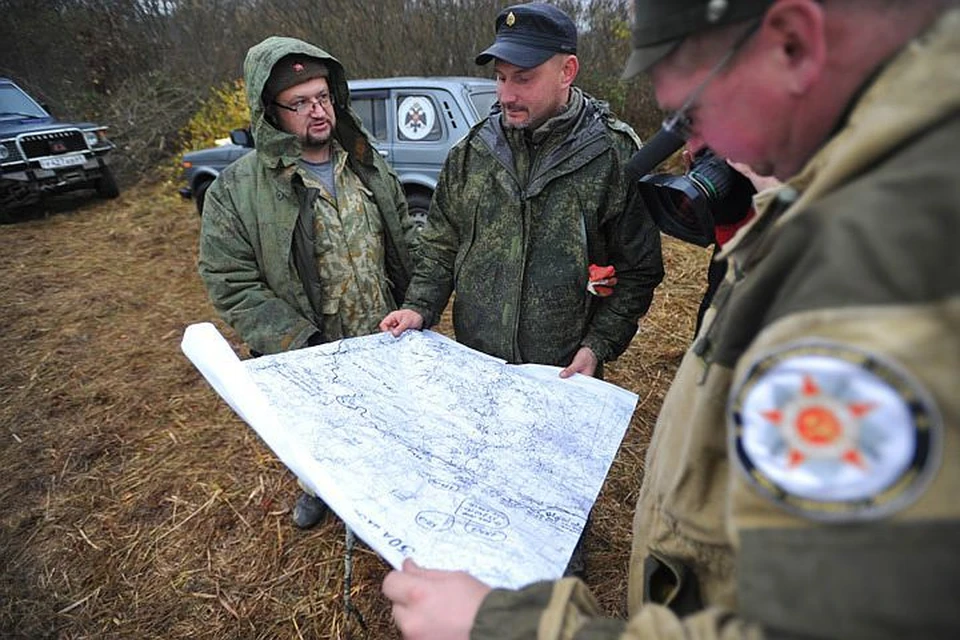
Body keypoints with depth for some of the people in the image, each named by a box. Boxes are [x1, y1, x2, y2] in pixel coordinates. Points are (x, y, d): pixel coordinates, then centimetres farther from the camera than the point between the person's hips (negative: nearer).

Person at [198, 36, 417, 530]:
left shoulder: (368, 166, 1)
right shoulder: (236, 191, -13)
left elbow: (405, 242, 9)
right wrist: (302, 343, -21)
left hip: (388, 348, 4)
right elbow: (232, 286, -14)